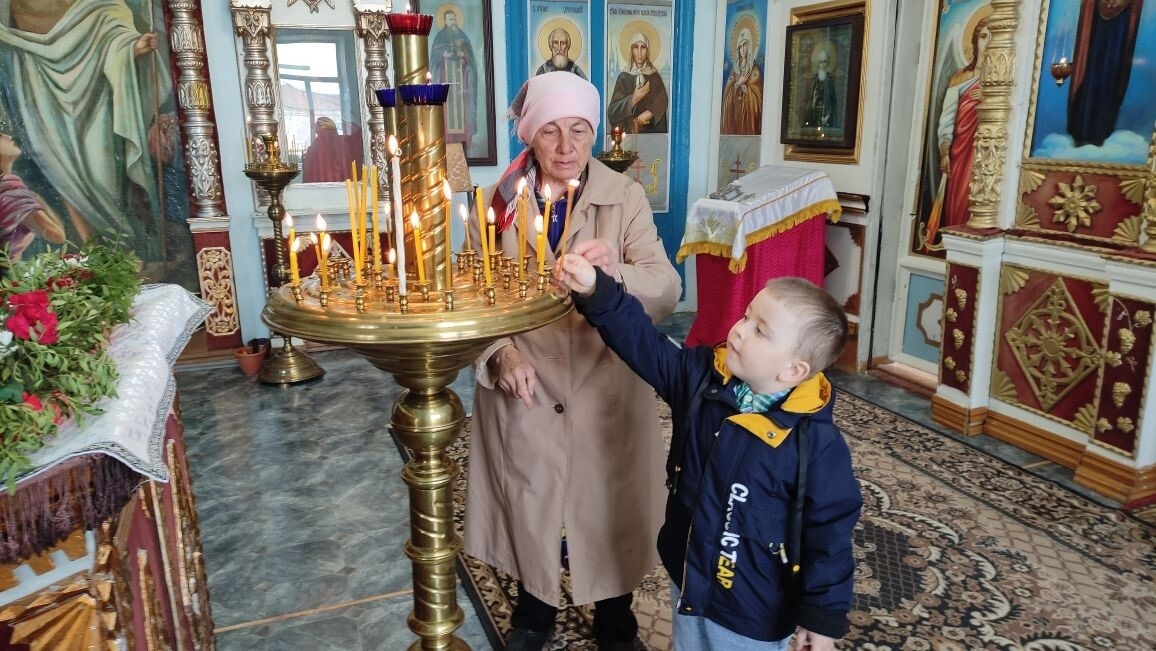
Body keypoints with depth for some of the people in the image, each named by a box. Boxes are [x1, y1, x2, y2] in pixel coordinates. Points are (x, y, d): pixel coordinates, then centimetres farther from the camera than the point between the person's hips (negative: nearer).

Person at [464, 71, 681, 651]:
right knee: (528, 504, 18)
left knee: (608, 506, 14)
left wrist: (616, 272, -37)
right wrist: (500, 351, -17)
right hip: (523, 387, 1)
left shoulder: (625, 197, -7)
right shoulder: (499, 200, -3)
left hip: (606, 386, -1)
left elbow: (666, 292, -17)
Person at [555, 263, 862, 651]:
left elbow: (829, 530, -18)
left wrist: (823, 615, -12)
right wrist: (595, 291, -24)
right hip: (688, 578, 6)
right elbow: (641, 341, -11)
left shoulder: (816, 443, -25)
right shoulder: (702, 377, -11)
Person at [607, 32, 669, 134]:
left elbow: (663, 101, -7)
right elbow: (613, 110, -4)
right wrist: (633, 99, -16)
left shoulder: (655, 77, 7)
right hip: (628, 130, 0)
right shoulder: (624, 77, 4)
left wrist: (650, 112, -24)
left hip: (650, 131, 1)